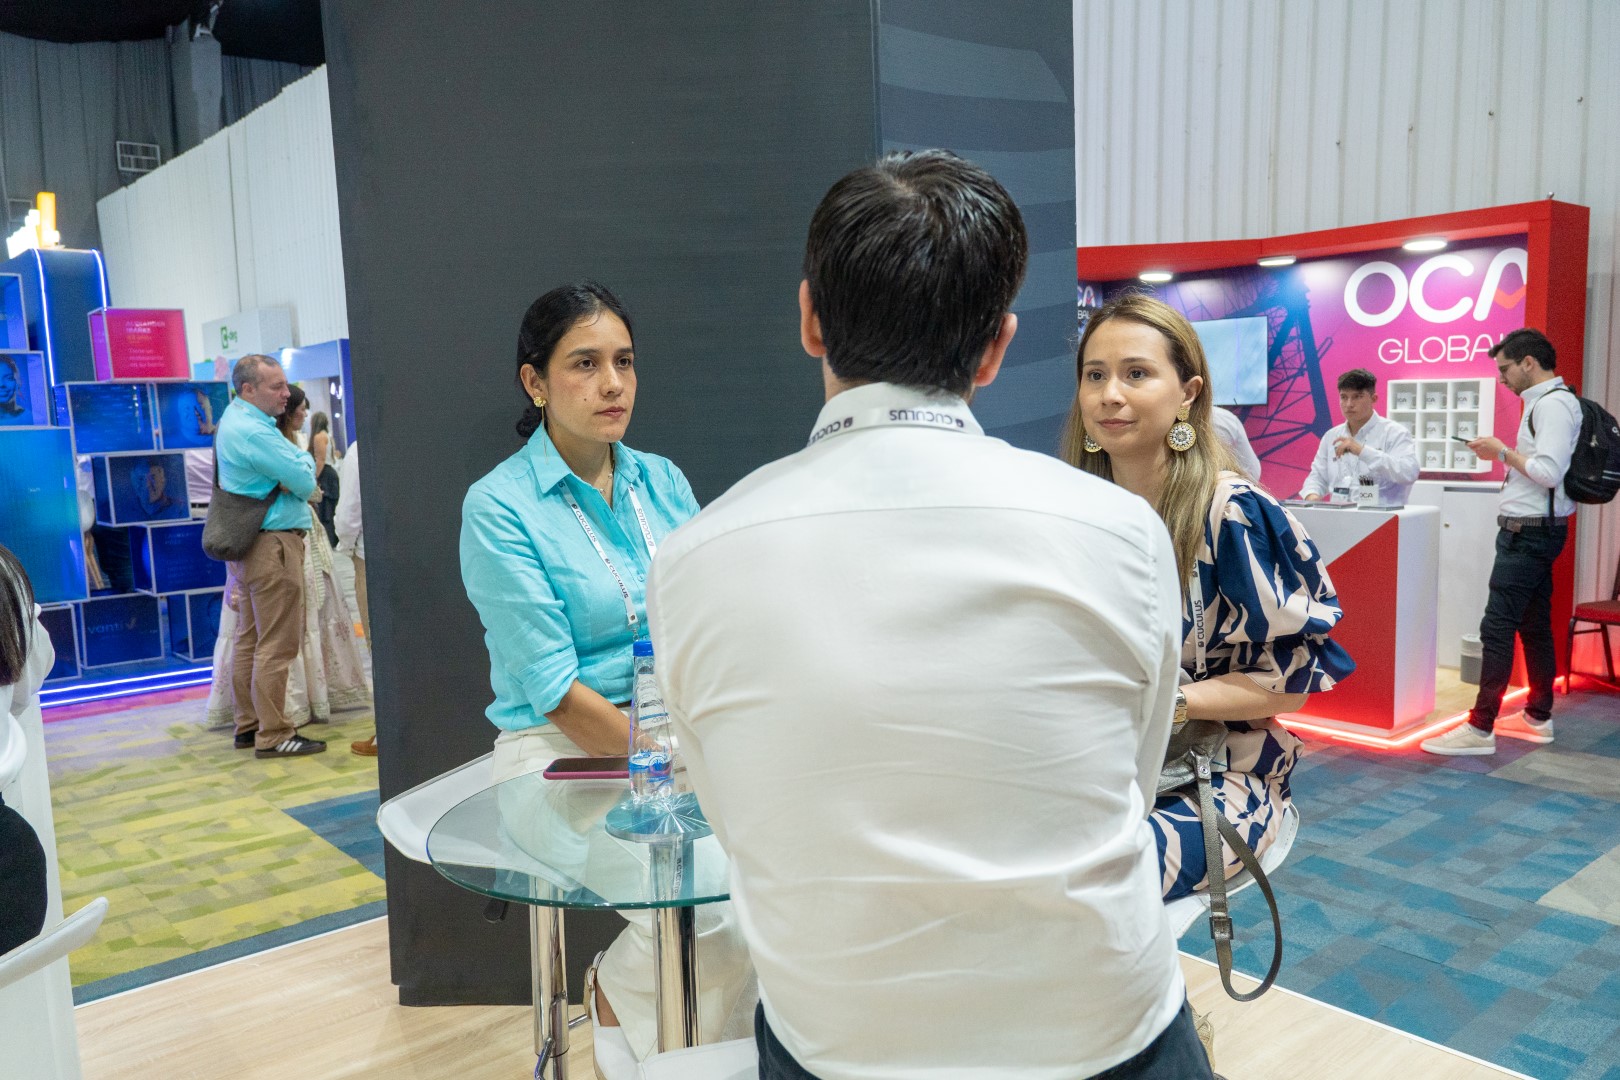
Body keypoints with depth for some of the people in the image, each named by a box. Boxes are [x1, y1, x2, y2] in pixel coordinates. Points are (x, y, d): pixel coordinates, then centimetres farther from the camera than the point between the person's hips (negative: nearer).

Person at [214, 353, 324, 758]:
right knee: (278, 645, -7)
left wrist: (295, 473, -7)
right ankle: (273, 735, -3)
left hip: (246, 543, 11)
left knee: (249, 639, 15)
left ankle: (248, 724, 23)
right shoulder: (253, 432, -19)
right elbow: (306, 481, -17)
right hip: (273, 544, -11)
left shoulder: (235, 418, 15)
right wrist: (305, 462, 4)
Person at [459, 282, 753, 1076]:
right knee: (700, 913, -24)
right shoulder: (498, 507, -9)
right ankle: (622, 996, 11)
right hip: (561, 750, -5)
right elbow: (554, 692, -14)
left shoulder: (661, 480, 7)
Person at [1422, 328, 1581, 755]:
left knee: (1497, 627, -11)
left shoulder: (1553, 404, -15)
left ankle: (1480, 727, -11)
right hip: (1534, 530, 11)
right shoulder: (1545, 402, 16)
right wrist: (1504, 454, 8)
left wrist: (1503, 451, -13)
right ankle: (1538, 717, 24)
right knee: (1534, 625, 15)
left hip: (1529, 531, -11)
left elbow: (1549, 471, -24)